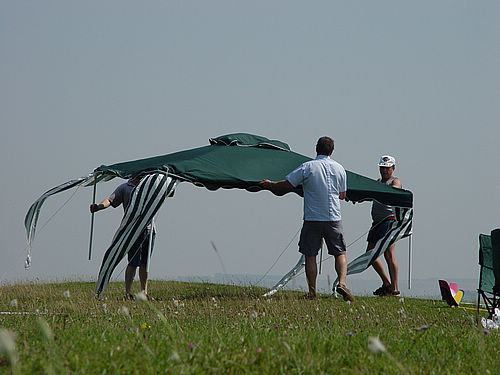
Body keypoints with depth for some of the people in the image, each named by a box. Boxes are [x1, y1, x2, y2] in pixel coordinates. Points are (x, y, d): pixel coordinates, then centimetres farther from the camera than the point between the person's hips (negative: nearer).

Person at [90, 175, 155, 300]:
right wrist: (99, 206, -27)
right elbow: (110, 200, -8)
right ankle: (128, 292, -6)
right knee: (133, 262, -9)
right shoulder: (125, 188, 3)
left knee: (145, 263, 8)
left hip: (149, 230, 5)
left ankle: (144, 292, 15)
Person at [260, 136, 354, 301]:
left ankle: (312, 292, 4)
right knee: (340, 253, 9)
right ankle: (342, 283, -11)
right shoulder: (339, 169, 4)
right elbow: (342, 195, 13)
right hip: (334, 218, 2)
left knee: (310, 256, 6)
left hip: (312, 218, -2)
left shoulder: (307, 167, -6)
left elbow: (287, 185, -4)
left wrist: (270, 184, 13)